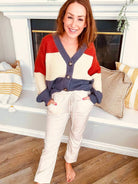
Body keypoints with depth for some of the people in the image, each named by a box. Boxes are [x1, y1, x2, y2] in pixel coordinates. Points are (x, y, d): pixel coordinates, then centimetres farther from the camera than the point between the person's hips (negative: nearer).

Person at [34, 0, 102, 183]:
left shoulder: (89, 47, -2)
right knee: (51, 143, 6)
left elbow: (96, 72, 12)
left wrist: (95, 93, 0)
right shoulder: (48, 41, -7)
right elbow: (39, 71, 1)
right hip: (57, 98, -2)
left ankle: (69, 163, 51)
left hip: (82, 98, 3)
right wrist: (45, 96, -6)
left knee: (77, 134, 22)